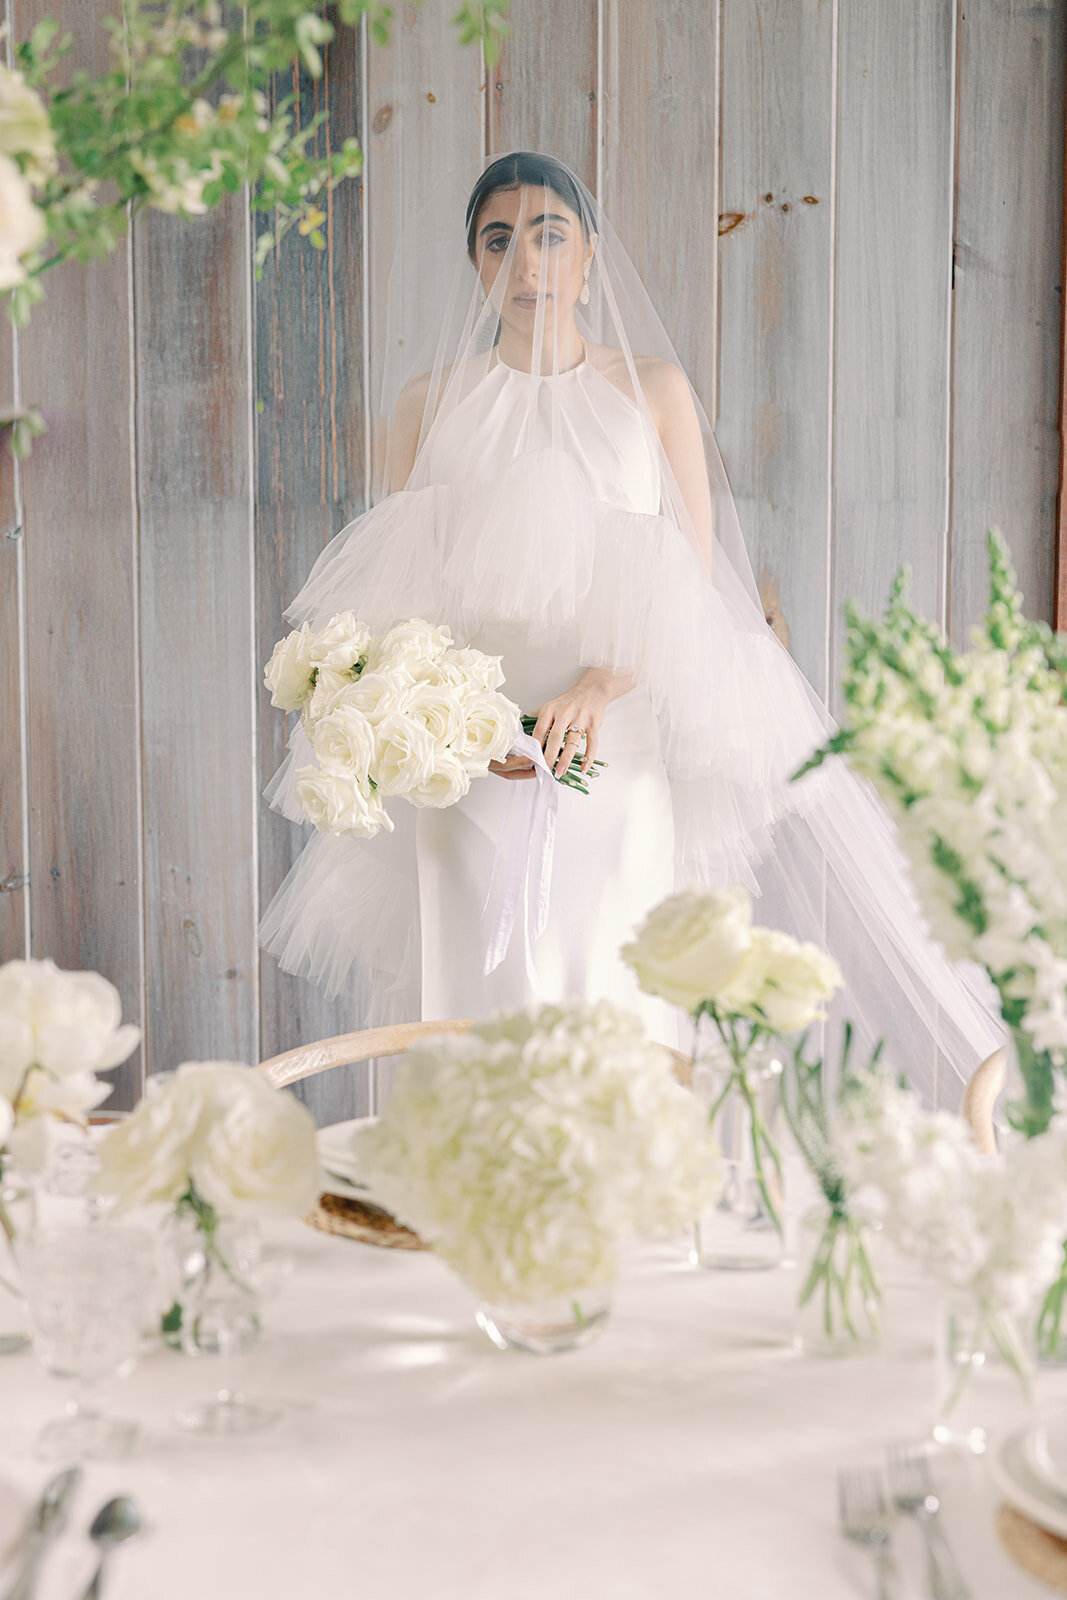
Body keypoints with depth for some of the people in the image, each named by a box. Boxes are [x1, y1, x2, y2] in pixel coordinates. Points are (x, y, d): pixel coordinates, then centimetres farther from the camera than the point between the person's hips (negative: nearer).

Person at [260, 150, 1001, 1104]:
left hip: (617, 755, 0)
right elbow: (398, 592, 8)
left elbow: (694, 579, 3)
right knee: (479, 999, -7)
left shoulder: (653, 387, 9)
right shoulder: (429, 400, 11)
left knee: (615, 1001, -6)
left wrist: (601, 685, -16)